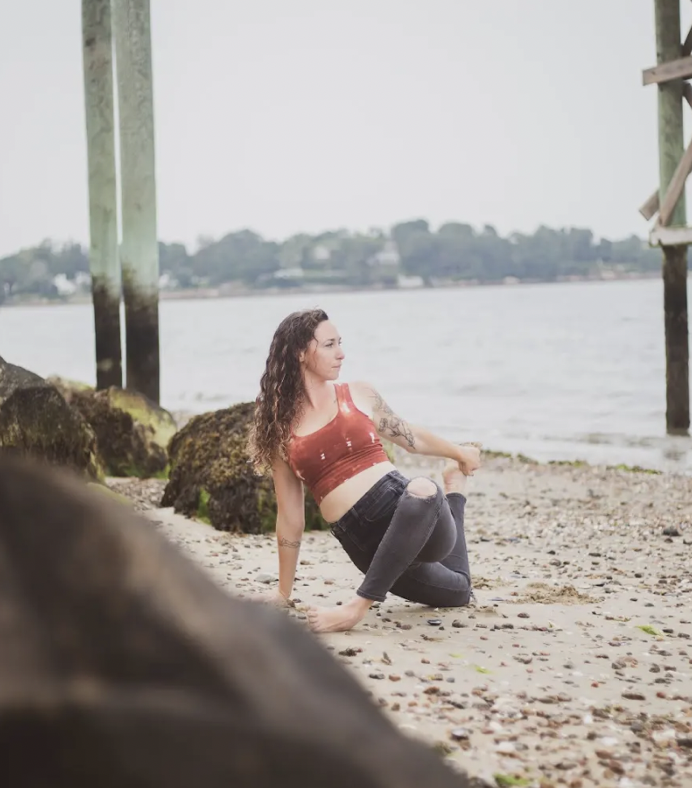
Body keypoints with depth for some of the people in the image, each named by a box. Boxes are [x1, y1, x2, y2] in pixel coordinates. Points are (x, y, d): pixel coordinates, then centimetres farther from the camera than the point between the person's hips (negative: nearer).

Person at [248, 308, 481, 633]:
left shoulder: (359, 395, 6)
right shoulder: (279, 430, 5)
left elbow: (411, 437, 23)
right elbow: (289, 516, 11)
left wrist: (459, 453, 36)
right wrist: (283, 592, 14)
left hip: (405, 505, -2)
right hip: (364, 543, 2)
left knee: (421, 489, -39)